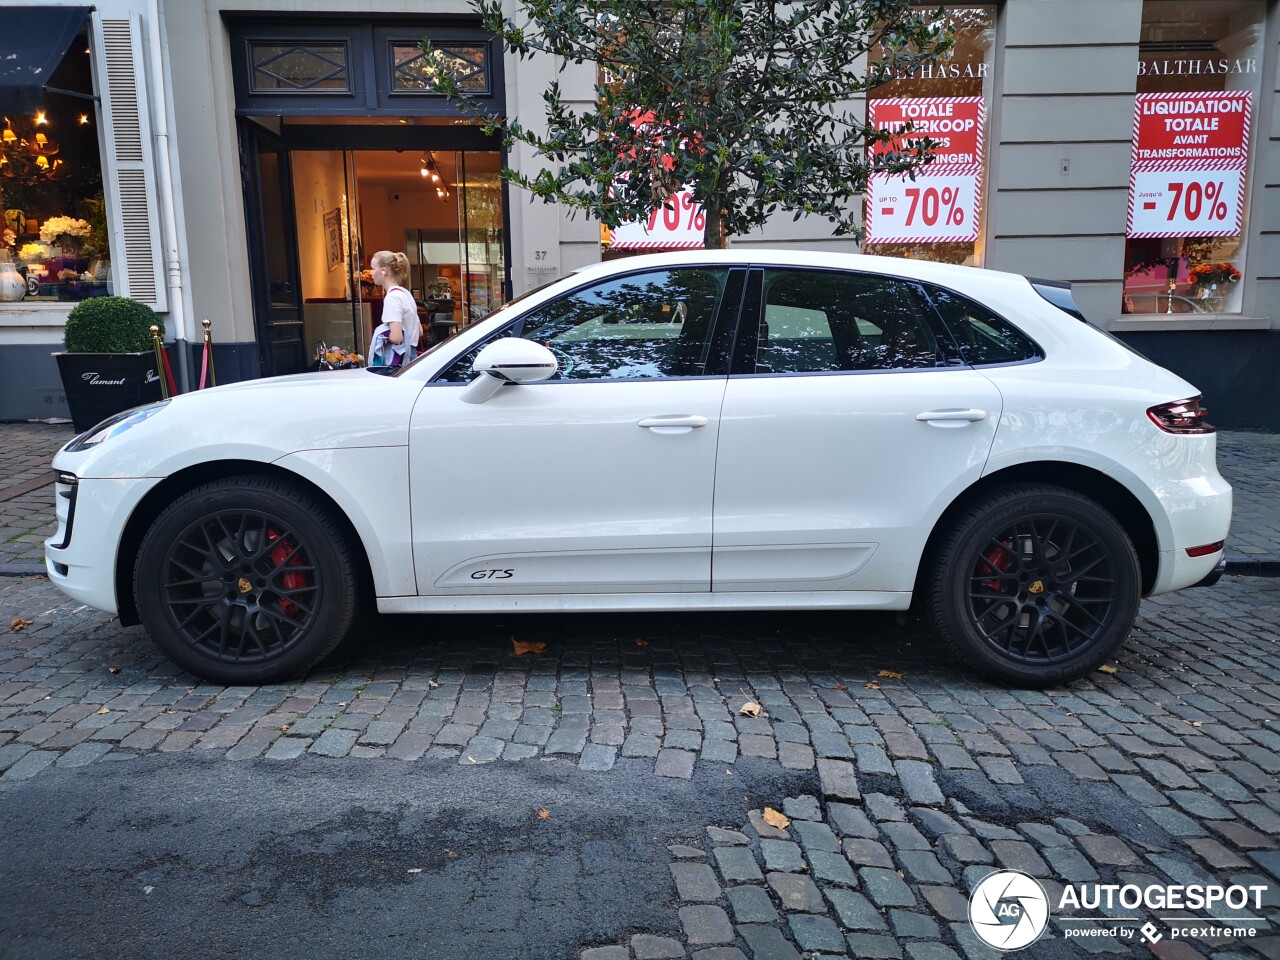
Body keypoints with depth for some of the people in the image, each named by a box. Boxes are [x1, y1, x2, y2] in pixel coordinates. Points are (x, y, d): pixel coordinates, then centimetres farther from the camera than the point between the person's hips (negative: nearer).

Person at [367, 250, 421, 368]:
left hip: (398, 361, -9)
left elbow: (396, 337, -23)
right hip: (410, 356, 9)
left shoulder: (392, 297, -14)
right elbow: (419, 332, 18)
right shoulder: (405, 293, 12)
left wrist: (380, 338, -5)